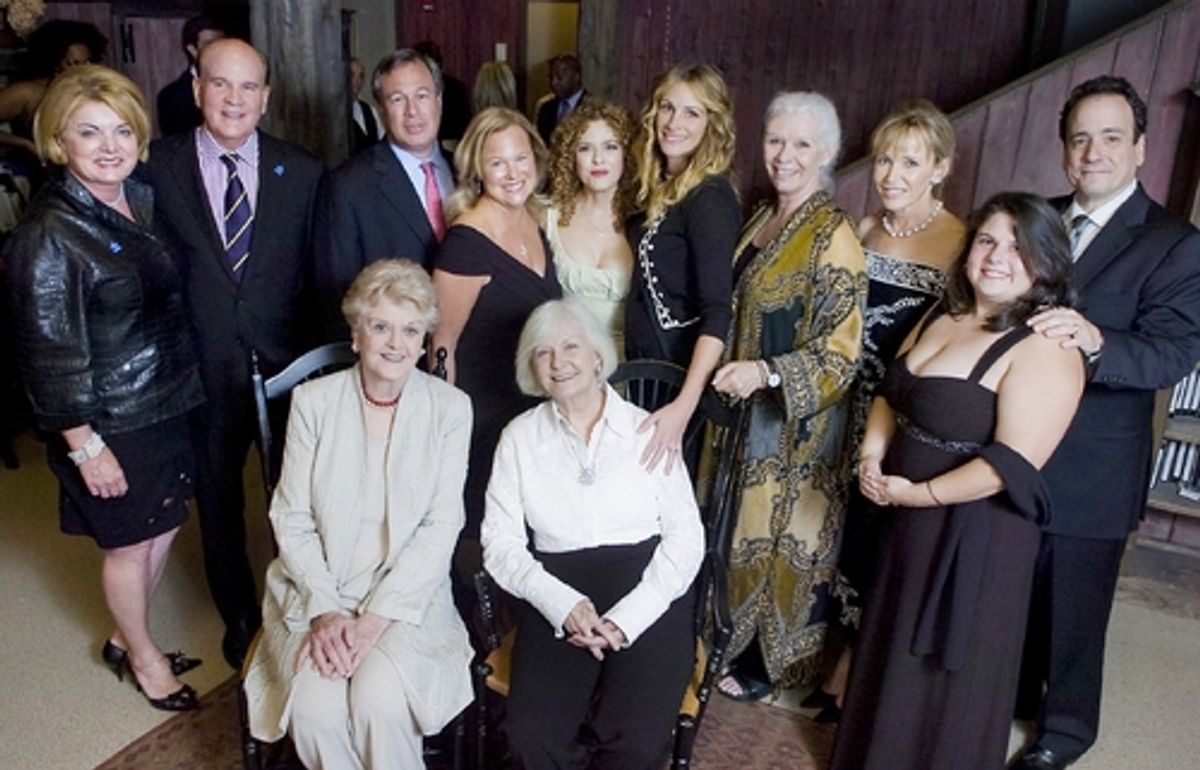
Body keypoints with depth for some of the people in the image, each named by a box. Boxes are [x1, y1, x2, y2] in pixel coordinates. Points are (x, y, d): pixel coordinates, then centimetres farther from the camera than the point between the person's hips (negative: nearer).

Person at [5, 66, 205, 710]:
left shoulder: (142, 202, 3)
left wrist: (181, 385, 12)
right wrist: (84, 445, -15)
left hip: (166, 404, 7)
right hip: (110, 422, -7)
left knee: (163, 526, 20)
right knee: (129, 542, 12)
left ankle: (127, 638, 44)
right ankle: (143, 657, 37)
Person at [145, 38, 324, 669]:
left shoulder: (301, 171, -2)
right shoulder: (157, 166, -6)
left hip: (289, 362, 0)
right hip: (206, 367, 0)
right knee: (218, 499, 18)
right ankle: (239, 616, 42)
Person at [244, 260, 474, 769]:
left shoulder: (449, 409, -3)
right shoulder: (313, 401, 0)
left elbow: (441, 525, -6)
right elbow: (291, 518, 0)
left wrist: (378, 616, -15)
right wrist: (324, 610, -12)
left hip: (408, 593, -1)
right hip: (318, 590, 1)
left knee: (379, 699, -26)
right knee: (316, 709, -23)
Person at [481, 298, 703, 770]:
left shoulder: (647, 429, 5)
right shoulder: (519, 438, 9)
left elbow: (687, 534, 1)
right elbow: (500, 542, 3)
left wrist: (628, 617, -12)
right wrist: (562, 603, -14)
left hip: (648, 595, 0)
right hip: (559, 597, 1)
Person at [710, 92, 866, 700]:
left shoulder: (834, 235, -17)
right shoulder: (761, 218, 7)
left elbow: (842, 349, -20)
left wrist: (766, 373, -30)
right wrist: (732, 374, 12)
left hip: (796, 419, -7)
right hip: (745, 407, 7)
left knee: (783, 534, 7)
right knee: (743, 528, 17)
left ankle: (772, 660, 27)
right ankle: (742, 641, 37)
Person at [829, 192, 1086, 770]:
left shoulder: (1045, 350, -20)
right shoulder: (943, 316, 6)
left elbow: (1013, 463, -26)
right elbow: (892, 393, 14)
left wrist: (917, 493, -18)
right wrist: (872, 453, -4)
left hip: (974, 536, -8)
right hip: (905, 519, 8)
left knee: (946, 678, 11)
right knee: (893, 659, 24)